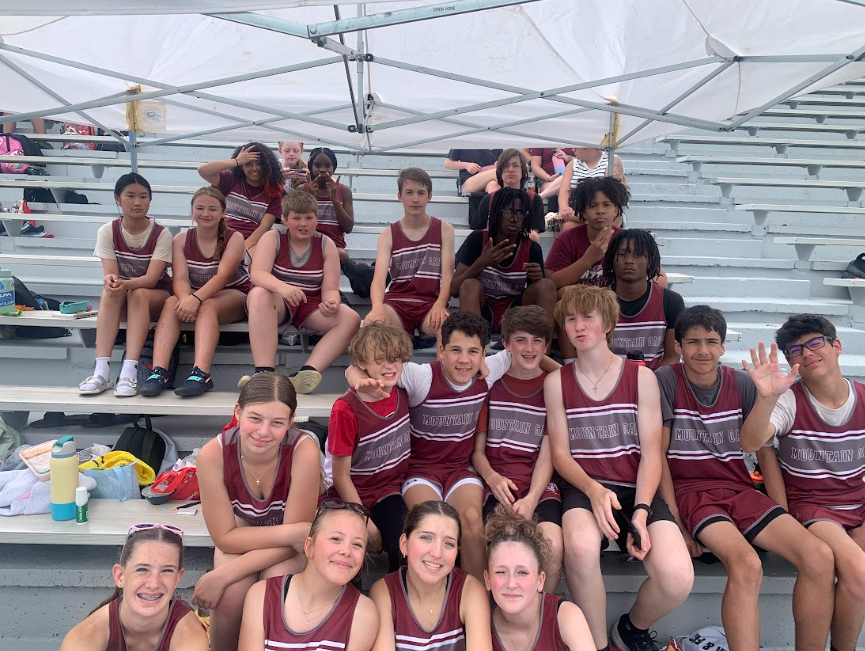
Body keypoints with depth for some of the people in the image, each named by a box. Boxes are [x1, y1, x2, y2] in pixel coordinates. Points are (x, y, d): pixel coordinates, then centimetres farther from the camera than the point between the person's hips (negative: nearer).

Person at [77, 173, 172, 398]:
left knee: (138, 294, -35)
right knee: (109, 292, -32)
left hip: (155, 296, -2)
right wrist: (110, 280, -40)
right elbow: (110, 273, -14)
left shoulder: (161, 234, -10)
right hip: (120, 297, 2)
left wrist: (126, 284, -42)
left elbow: (151, 279, -21)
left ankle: (129, 372, -43)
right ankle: (101, 371, -40)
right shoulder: (107, 231, -3)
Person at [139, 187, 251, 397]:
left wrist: (196, 299, -38)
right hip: (195, 295, 3)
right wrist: (186, 299, -36)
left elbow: (223, 275, -23)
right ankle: (158, 372, -39)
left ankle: (201, 374, -49)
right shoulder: (181, 240, 0)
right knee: (171, 303, -28)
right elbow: (180, 277, -13)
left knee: (207, 306, -35)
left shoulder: (234, 238, -9)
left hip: (234, 295, -3)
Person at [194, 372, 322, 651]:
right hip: (242, 530, 1)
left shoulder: (304, 451, -34)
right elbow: (225, 537, -18)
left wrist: (223, 575, -27)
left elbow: (295, 534, -24)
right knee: (230, 597, -25)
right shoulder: (213, 455, -28)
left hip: (293, 536, -1)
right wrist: (288, 533, -28)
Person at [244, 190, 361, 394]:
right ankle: (264, 373, -42)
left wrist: (331, 303, -28)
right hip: (277, 304, -2)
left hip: (311, 307, 2)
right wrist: (281, 287, -41)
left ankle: (306, 372, -38)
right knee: (259, 294, -36)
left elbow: (330, 289, -3)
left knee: (351, 319, -23)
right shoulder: (273, 238, -1)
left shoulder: (326, 244, 4)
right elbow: (257, 274, -19)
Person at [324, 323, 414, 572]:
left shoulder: (402, 393, -5)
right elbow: (341, 476, -13)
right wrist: (366, 524, -15)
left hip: (390, 492, 4)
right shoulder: (346, 409, -19)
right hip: (352, 496, -3)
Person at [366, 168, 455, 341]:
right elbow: (379, 279, -7)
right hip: (397, 303, 1)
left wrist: (439, 305, -23)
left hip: (431, 303, -1)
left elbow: (448, 275, 0)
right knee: (372, 322, -34)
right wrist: (378, 307, -31)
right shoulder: (388, 235, 7)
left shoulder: (444, 230, 9)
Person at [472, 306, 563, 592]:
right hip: (498, 486, 0)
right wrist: (492, 477, -12)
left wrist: (531, 499, -14)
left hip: (541, 485, 1)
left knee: (552, 546, -28)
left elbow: (547, 453, 3)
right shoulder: (490, 384, 11)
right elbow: (477, 449, 10)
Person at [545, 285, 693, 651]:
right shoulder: (556, 382, 7)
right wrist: (593, 489, -16)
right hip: (582, 487, -1)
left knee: (677, 579, -26)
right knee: (580, 546, -38)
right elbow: (560, 453, 4)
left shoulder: (641, 377, 5)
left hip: (635, 487, 1)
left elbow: (651, 454, 1)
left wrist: (641, 511, -14)